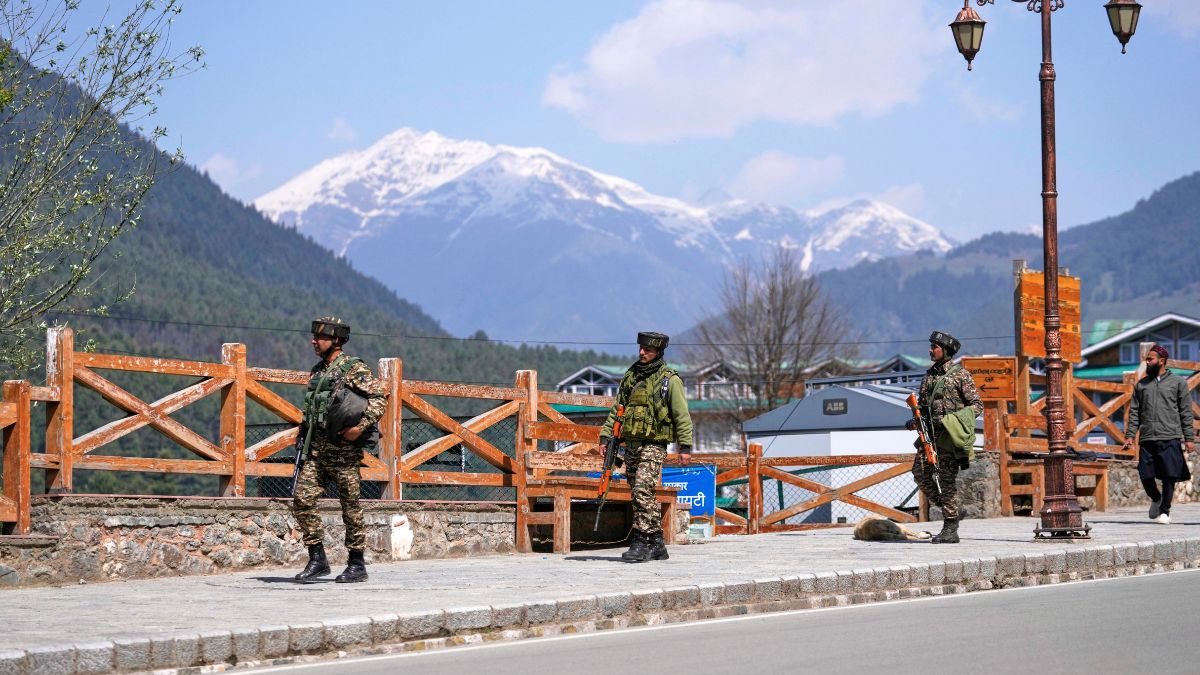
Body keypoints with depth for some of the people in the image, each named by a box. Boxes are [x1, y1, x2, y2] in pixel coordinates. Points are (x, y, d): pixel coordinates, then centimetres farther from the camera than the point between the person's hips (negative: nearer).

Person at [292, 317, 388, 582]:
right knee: (302, 499, -4)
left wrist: (361, 426, -22)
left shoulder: (353, 367, -6)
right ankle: (317, 560, 3)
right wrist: (302, 436, 16)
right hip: (316, 450, 7)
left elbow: (380, 395, -14)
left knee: (351, 508, 0)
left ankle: (357, 565, 8)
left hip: (344, 450, -7)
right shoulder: (317, 371, 18)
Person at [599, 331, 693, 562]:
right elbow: (617, 410, 18)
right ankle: (657, 545, 16)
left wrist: (685, 446, -10)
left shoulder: (669, 380, -4)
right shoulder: (630, 376, 14)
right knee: (642, 496, 8)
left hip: (653, 445, -7)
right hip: (631, 445, 7)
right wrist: (605, 436, 9)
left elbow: (682, 415, -5)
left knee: (643, 490, -18)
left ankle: (641, 543, -16)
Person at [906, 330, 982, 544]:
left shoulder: (960, 374, -3)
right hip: (930, 434, 7)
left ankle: (951, 529, -3)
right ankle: (944, 507, 17)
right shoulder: (928, 376, 17)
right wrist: (915, 420, 3)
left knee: (947, 479, -7)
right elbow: (922, 405, 24)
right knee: (920, 471, -1)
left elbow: (977, 405, -5)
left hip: (949, 435, -7)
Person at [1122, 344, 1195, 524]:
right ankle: (1156, 499, 28)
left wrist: (1189, 438, -3)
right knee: (1146, 476, 0)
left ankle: (1164, 510, 10)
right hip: (1147, 439, 3)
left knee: (1169, 476, -4)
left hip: (1170, 438, -3)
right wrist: (1130, 435, 1)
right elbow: (1134, 412, 12)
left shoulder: (1178, 382, 6)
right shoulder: (1141, 385, 15)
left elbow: (1186, 413, 3)